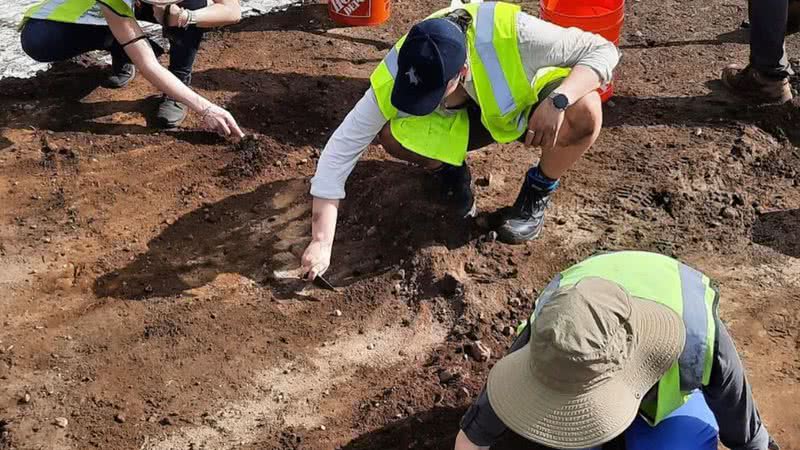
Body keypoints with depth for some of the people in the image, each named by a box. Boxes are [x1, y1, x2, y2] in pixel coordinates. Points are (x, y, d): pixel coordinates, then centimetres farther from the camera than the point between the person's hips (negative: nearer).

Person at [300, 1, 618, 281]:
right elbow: (340, 149, -27)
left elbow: (603, 50, -26)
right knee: (391, 134, -28)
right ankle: (450, 170, 6)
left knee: (585, 110, -35)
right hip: (469, 118, 1)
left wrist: (558, 100, -44)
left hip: (529, 108, -1)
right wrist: (322, 241, -31)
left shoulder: (511, 34, -38)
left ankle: (538, 192, -5)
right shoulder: (394, 78, -31)